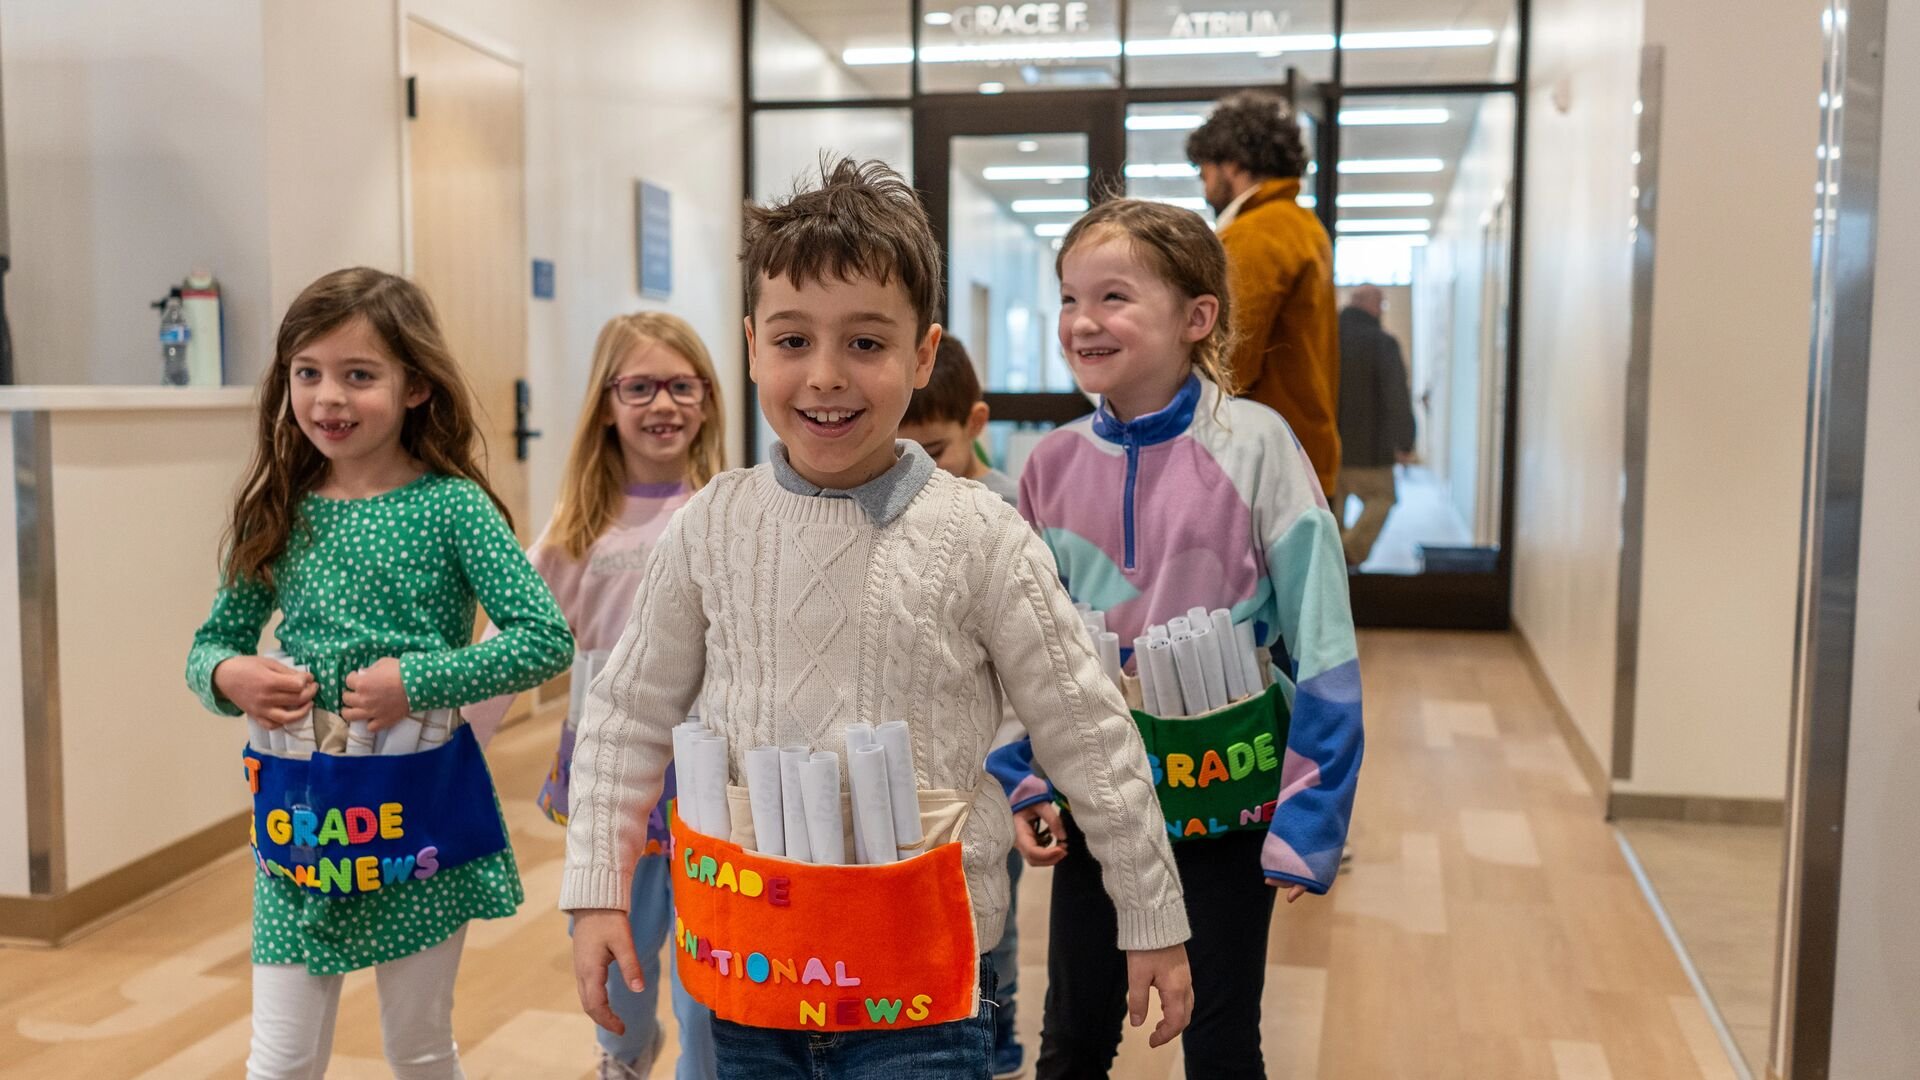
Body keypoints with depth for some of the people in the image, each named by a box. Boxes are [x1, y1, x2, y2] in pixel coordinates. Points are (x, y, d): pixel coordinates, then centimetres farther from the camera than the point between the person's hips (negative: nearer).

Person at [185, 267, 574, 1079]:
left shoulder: (451, 505, -9)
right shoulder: (278, 513, 2)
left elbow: (546, 639, -14)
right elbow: (213, 641, 12)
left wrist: (416, 682, -20)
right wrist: (228, 678, -10)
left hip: (418, 800, -3)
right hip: (297, 804, 3)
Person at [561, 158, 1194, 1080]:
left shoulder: (977, 538, -12)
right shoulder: (709, 527, -4)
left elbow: (1088, 736, -5)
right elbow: (628, 716, 6)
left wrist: (1153, 922, 1)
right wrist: (596, 893, 5)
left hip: (917, 980, -3)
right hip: (747, 966, 3)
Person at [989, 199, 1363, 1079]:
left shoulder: (1253, 444, -14)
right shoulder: (1053, 464, -3)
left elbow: (1320, 643, -12)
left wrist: (1308, 816, -13)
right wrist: (1019, 782, 2)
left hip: (1227, 798, -3)